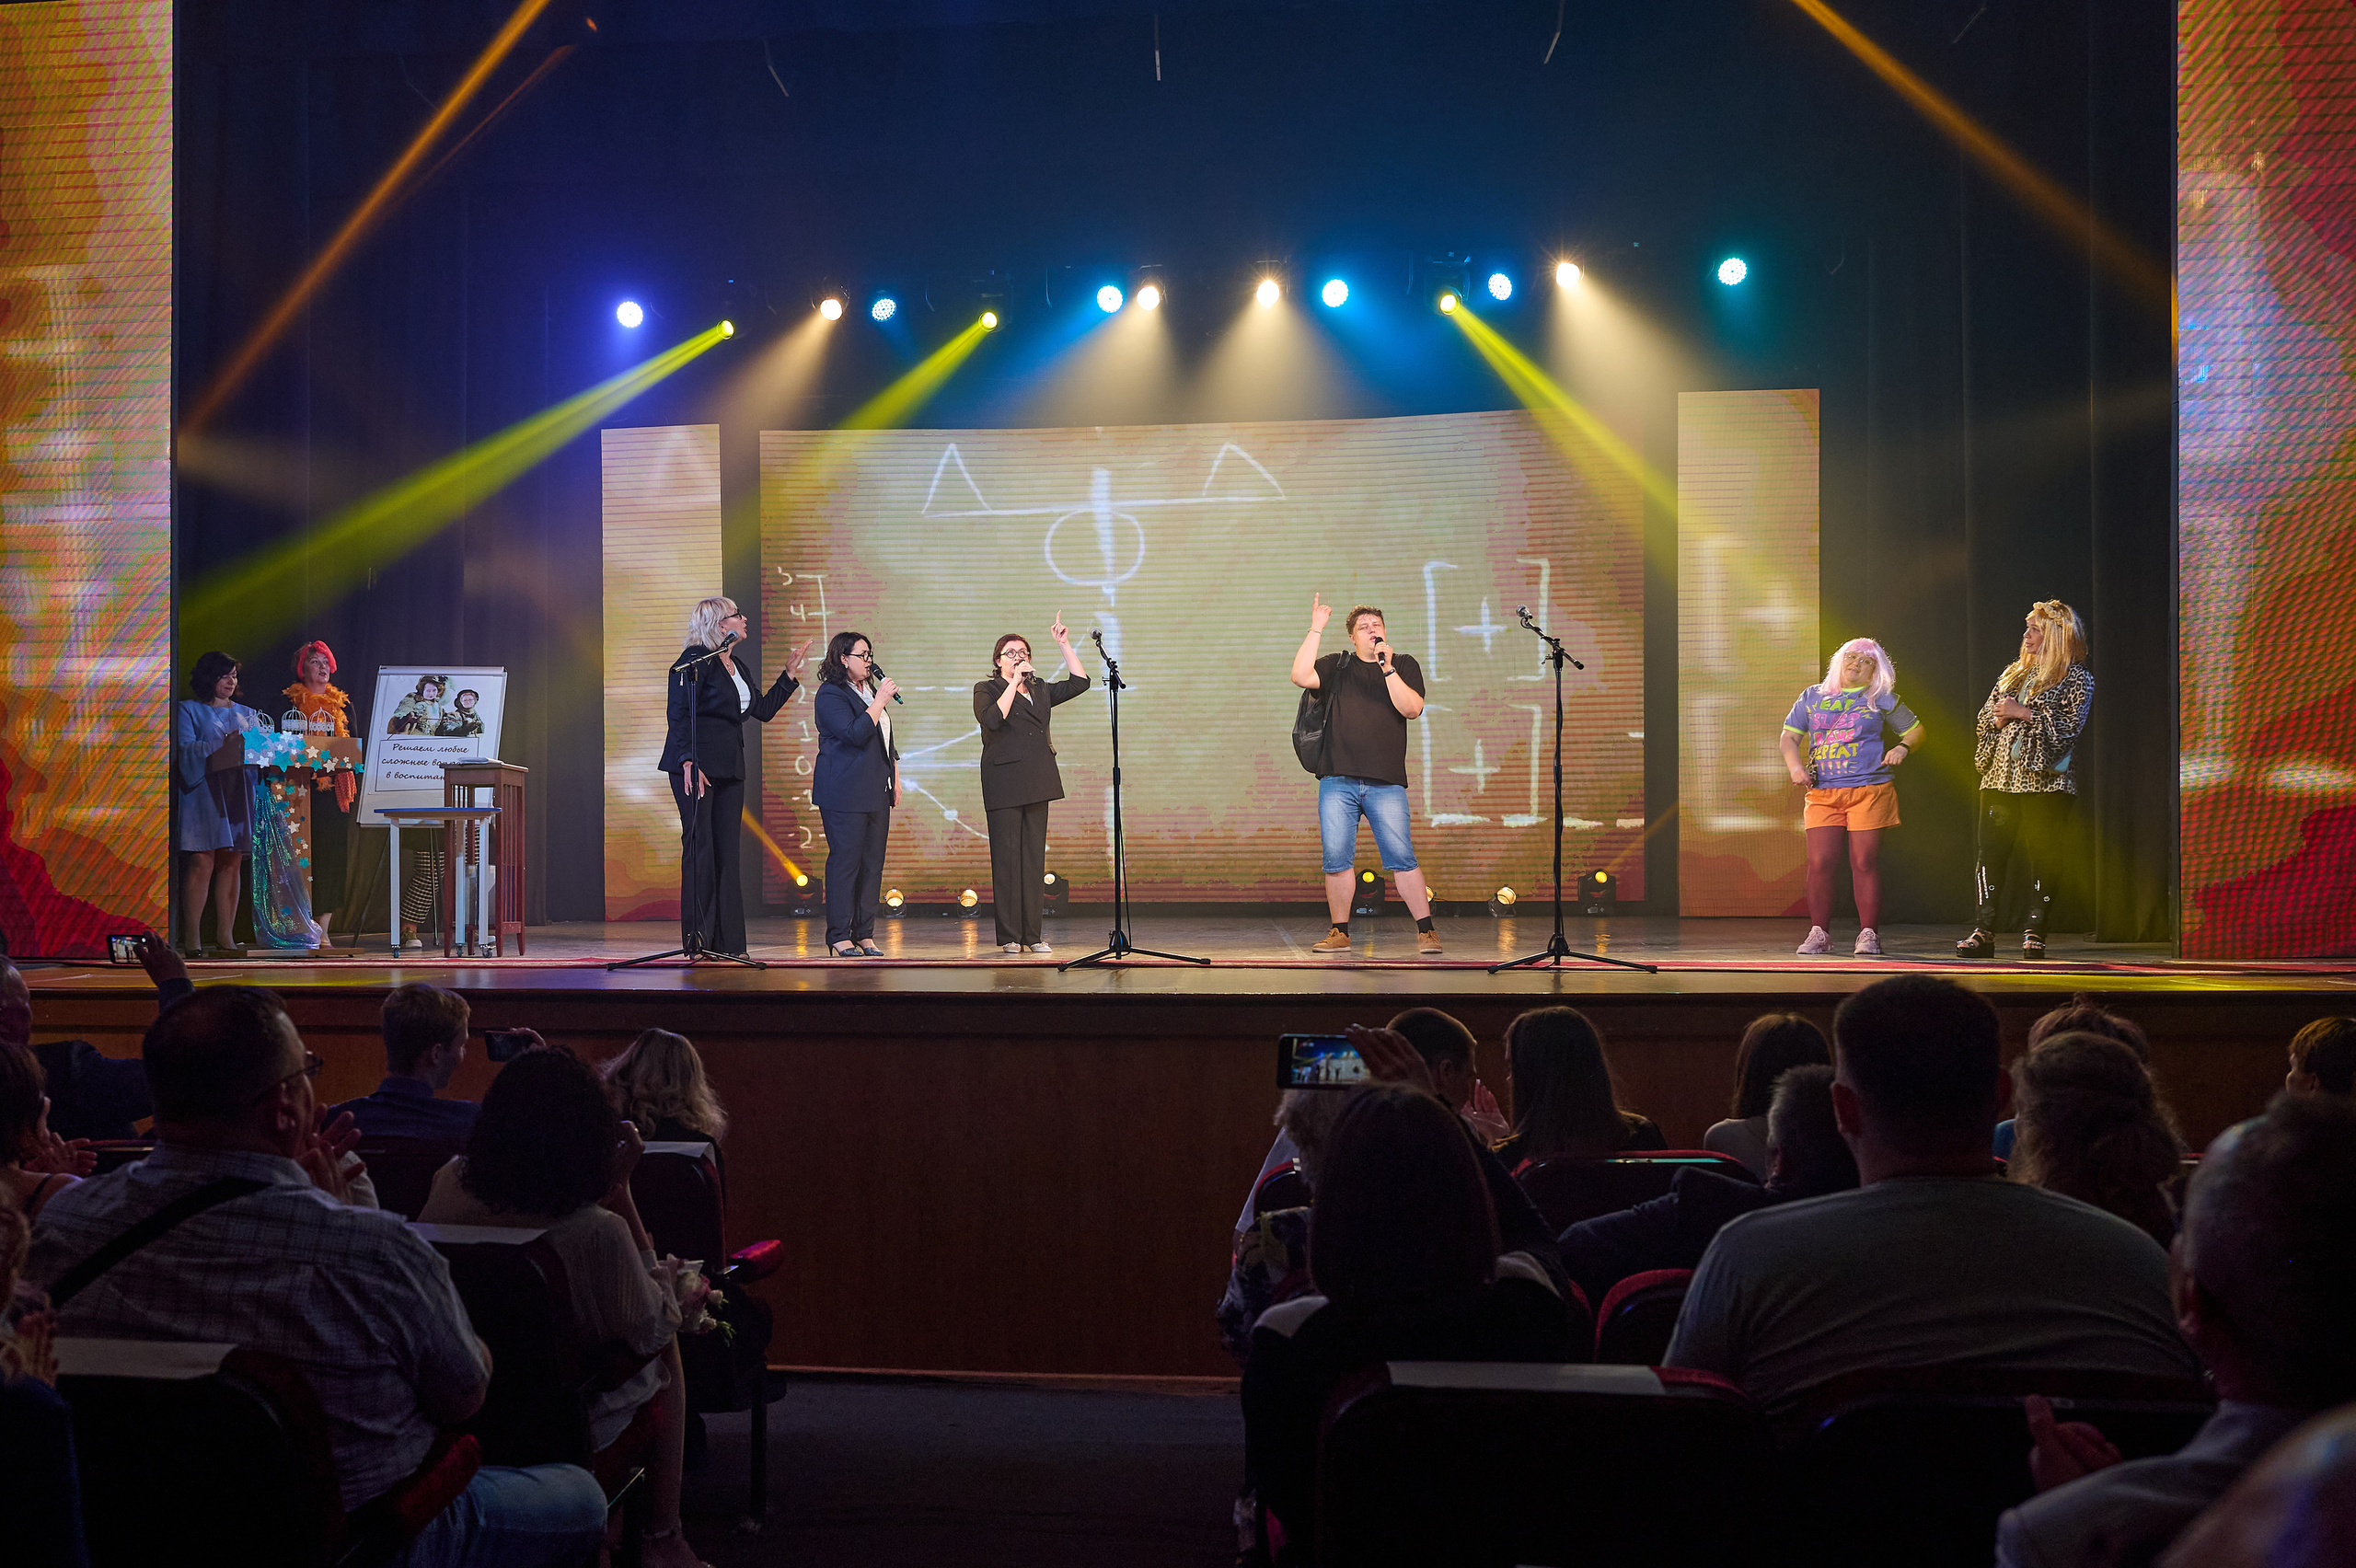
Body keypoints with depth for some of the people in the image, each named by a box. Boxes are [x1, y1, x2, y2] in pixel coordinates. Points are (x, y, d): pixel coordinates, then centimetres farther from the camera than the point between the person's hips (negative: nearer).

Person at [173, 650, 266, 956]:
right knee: (201, 861, -10)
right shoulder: (189, 710, 7)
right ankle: (191, 937, -6)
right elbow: (187, 750, -6)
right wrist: (225, 741, -17)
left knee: (232, 862, 1)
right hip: (203, 793, -4)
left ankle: (226, 936, 3)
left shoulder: (247, 714, 20)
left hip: (239, 793, 4)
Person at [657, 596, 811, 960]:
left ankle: (728, 941, 9)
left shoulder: (737, 667, 18)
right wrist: (688, 762, -22)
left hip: (729, 768, 8)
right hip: (696, 768, -8)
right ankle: (698, 940, -1)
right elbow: (678, 714, -13)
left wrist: (789, 673, 21)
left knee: (727, 851, 6)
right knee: (700, 848, -6)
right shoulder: (695, 660, -8)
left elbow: (763, 710, 22)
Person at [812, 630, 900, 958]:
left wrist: (895, 778, 20)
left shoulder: (870, 690, 19)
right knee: (845, 861, -6)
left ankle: (865, 935, 10)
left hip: (876, 792, 8)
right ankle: (840, 937, -1)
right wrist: (881, 701, -16)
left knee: (873, 862, 5)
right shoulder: (831, 694, -7)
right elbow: (855, 734, -20)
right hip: (845, 793, -8)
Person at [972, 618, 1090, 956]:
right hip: (1004, 779, -5)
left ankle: (1032, 934, 7)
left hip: (1037, 781, 5)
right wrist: (1015, 681, -12)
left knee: (1035, 857, 4)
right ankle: (1009, 936, -1)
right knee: (1007, 857, -4)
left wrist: (1064, 644, 11)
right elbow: (992, 718, -16)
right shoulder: (986, 689, 3)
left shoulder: (1040, 690, 19)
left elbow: (1079, 682, 16)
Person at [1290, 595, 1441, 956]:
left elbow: (1412, 709, -3)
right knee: (1337, 859, -2)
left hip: (1386, 784, -1)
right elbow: (1300, 676, -3)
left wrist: (1387, 669, -10)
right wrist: (1316, 630, -3)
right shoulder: (1337, 666, 14)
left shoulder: (1404, 665, 13)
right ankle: (1340, 933, 9)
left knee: (1401, 857, -8)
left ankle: (1426, 931, -2)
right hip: (1337, 782, 1)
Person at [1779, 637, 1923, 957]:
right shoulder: (1813, 697, 14)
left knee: (1865, 863, -4)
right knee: (1820, 863, -7)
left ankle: (1868, 934, 4)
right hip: (1822, 794, 2)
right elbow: (1789, 736, 14)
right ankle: (1819, 933, 3)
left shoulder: (1880, 699, 9)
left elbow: (1916, 730, 16)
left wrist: (1903, 748, -6)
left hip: (1869, 791, -2)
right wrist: (1795, 766, -4)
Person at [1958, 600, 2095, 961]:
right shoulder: (2013, 672, 19)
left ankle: (2035, 933, 4)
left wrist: (2023, 712, -13)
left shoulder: (2076, 677, 1)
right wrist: (1999, 717, -2)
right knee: (1991, 850, -2)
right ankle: (1983, 931, -1)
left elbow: (2071, 725, -12)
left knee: (2043, 855, -3)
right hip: (2001, 776, 5)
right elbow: (1984, 719, 20)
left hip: (2046, 780, -5)